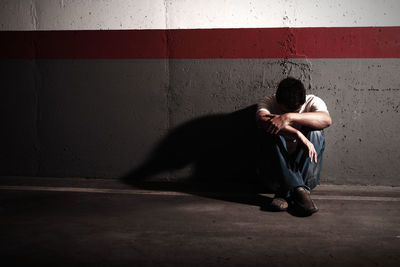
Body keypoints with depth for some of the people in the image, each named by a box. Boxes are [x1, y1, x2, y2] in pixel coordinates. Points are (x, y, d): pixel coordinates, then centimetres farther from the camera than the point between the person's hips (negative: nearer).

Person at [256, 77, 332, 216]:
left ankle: (286, 192, -33)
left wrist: (290, 116, -41)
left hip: (306, 162, 1)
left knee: (315, 131, -25)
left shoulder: (313, 101, -7)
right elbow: (261, 119, -33)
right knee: (269, 131, -27)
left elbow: (326, 119, -31)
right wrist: (298, 134, -43)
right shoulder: (268, 102, -8)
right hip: (276, 162, 0)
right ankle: (299, 190, -39)